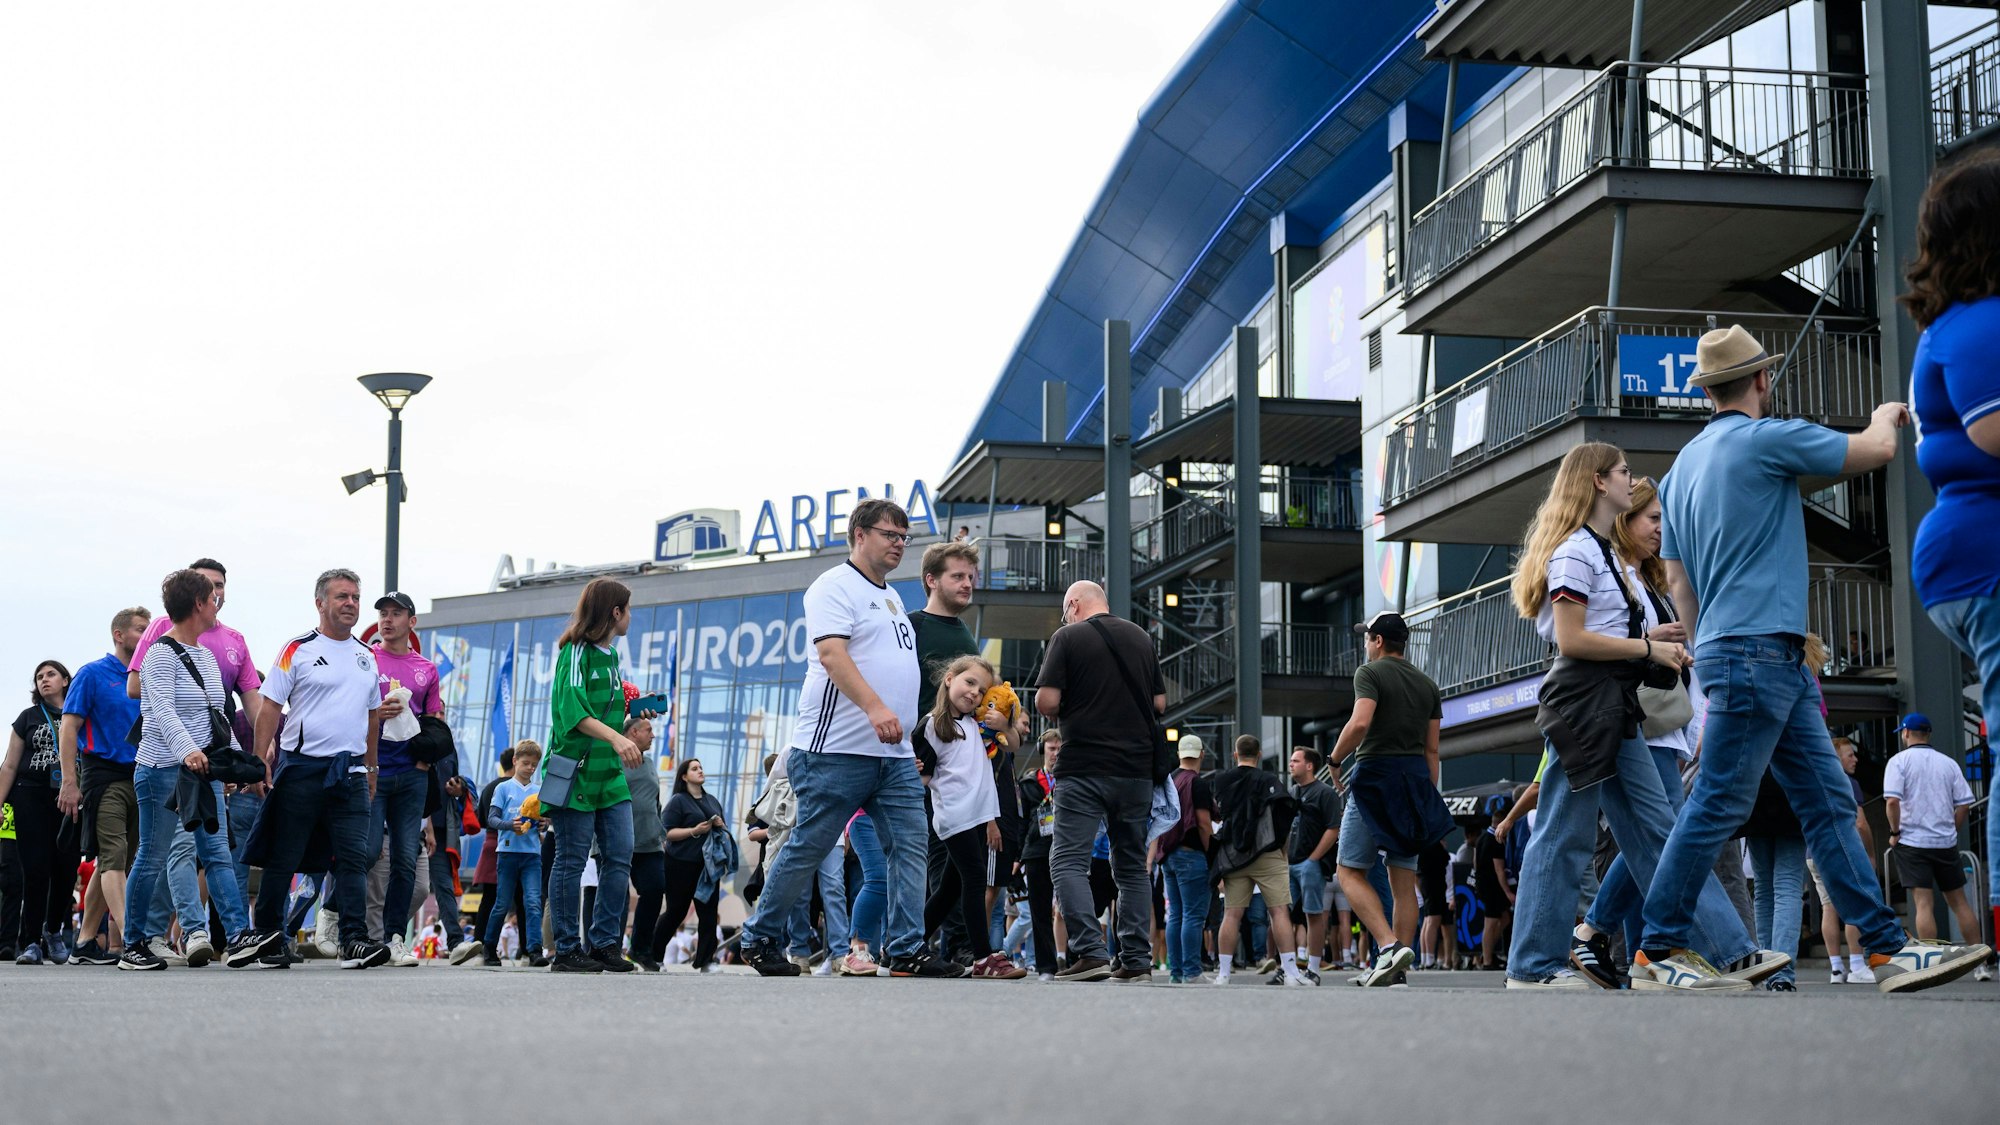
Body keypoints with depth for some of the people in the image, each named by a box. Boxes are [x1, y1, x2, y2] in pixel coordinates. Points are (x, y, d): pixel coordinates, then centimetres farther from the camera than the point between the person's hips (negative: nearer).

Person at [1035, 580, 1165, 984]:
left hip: (1084, 769, -5)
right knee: (1132, 865, 12)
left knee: (1068, 861, -4)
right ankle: (1136, 959, 7)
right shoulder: (1141, 638, 12)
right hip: (1137, 766, 5)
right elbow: (1160, 703, 14)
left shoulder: (1068, 637, -3)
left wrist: (1067, 711, 11)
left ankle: (1090, 952, -18)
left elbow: (1046, 701, -10)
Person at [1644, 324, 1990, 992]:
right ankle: (1656, 952, -5)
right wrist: (1887, 416, 21)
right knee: (1719, 805, -8)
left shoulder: (1683, 465, 18)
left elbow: (1677, 575, 20)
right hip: (1755, 649, -10)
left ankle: (1888, 950, 3)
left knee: (1828, 802, 5)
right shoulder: (1765, 437, -8)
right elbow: (1875, 450, -2)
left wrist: (1706, 654, 23)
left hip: (1777, 661, 10)